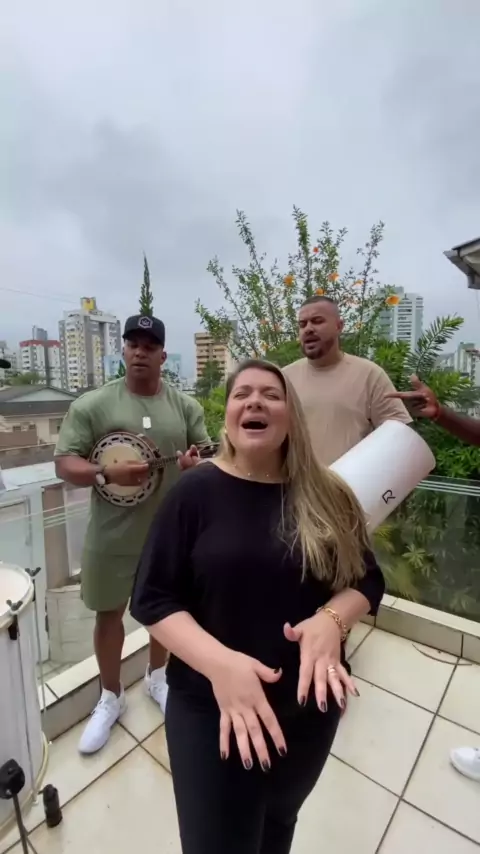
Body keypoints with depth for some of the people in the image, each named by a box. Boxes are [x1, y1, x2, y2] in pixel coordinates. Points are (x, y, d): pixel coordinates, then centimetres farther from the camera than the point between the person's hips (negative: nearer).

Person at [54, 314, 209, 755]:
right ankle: (110, 697, 43)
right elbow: (65, 464, -8)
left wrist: (198, 462, -21)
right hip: (112, 535, -1)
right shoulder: (92, 404, -7)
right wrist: (107, 474, -27)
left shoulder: (186, 406, -1)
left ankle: (157, 677, 49)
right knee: (109, 613, 16)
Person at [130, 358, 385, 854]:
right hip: (211, 709, -3)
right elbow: (152, 600, -13)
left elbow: (367, 581, -1)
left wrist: (331, 619, -22)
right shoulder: (195, 492, -15)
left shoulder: (326, 497, -7)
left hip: (310, 705, 4)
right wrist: (218, 662, -28)